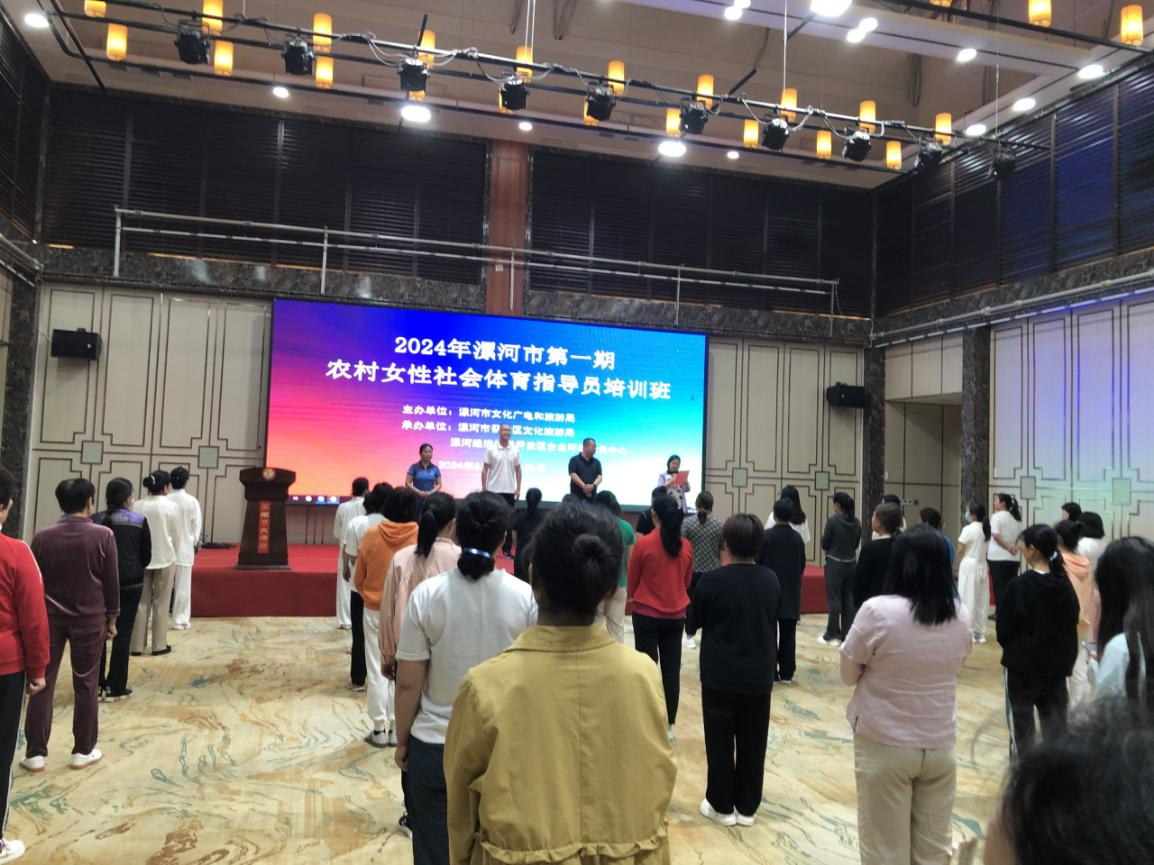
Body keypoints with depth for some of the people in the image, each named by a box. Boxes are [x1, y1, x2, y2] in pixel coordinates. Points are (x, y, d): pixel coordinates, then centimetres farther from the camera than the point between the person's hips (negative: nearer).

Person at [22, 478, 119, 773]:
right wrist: (111, 616, 6)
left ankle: (35, 753, 15)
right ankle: (83, 751, 17)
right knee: (85, 685, 8)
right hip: (89, 618, -2)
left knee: (42, 683, 10)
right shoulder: (103, 535, -10)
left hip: (49, 617, 2)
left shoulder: (43, 536, -3)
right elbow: (111, 581, -6)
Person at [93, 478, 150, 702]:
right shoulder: (139, 521, -7)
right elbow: (146, 557, -1)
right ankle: (115, 687, 8)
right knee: (122, 633, 5)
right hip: (130, 583, -2)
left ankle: (96, 685, 16)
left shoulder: (96, 520, -2)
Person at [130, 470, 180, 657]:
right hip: (164, 558, -2)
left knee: (141, 602, 11)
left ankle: (137, 645, 14)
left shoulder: (137, 505, -4)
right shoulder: (171, 506, -10)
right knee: (161, 603, 7)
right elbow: (176, 537, -4)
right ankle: (159, 645, 12)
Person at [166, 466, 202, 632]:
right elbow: (197, 524, -4)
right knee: (182, 586, 5)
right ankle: (180, 620, 8)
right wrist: (196, 543, 10)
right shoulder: (192, 501, -9)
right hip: (184, 548, -2)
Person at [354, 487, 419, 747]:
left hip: (375, 610, 1)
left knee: (377, 670, 9)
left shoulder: (372, 535, -8)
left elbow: (358, 579, 2)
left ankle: (379, 729, 15)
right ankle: (396, 728, 15)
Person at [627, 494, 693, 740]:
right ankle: (669, 727, 16)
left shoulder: (643, 544, -14)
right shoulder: (686, 546, -3)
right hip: (676, 615, 3)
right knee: (671, 670, 10)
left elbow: (632, 582, -2)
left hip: (646, 615, -3)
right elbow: (687, 582, 11)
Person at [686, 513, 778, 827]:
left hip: (720, 675, -3)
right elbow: (774, 625, 10)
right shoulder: (771, 580, -3)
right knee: (753, 743, 13)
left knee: (720, 743, 9)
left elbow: (693, 624, -3)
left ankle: (722, 806, 19)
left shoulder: (713, 580, -15)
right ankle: (747, 807, 23)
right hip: (759, 675, 4)